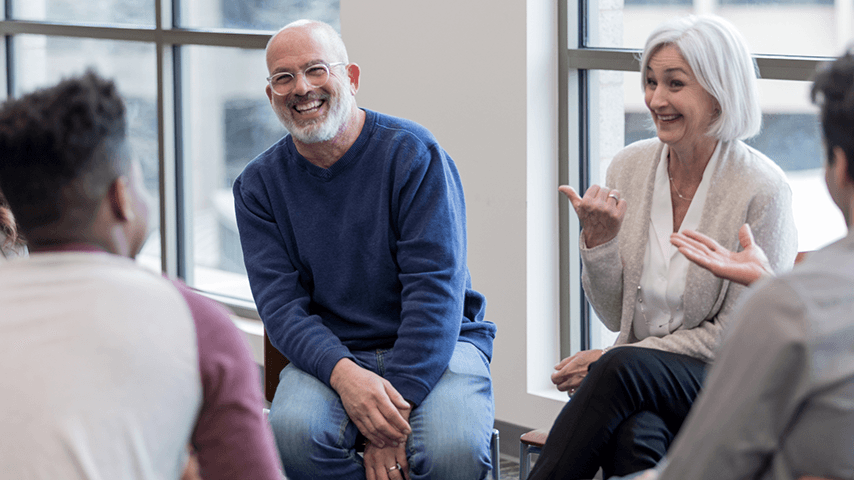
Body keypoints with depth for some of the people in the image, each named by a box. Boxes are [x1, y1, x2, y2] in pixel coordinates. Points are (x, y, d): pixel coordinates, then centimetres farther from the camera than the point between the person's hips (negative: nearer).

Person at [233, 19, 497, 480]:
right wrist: (343, 374, -25)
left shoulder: (413, 153, -6)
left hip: (434, 344, -2)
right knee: (293, 430, -32)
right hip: (329, 352, 2)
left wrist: (398, 403, -23)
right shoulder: (259, 185, 4)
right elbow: (280, 305, -4)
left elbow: (436, 289, -12)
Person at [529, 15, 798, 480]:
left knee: (624, 369, -34)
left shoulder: (761, 189, -11)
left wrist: (610, 357, -11)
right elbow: (613, 315, 9)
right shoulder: (629, 167, 4)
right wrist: (598, 241, -11)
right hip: (637, 389, 3)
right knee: (634, 438, -34)